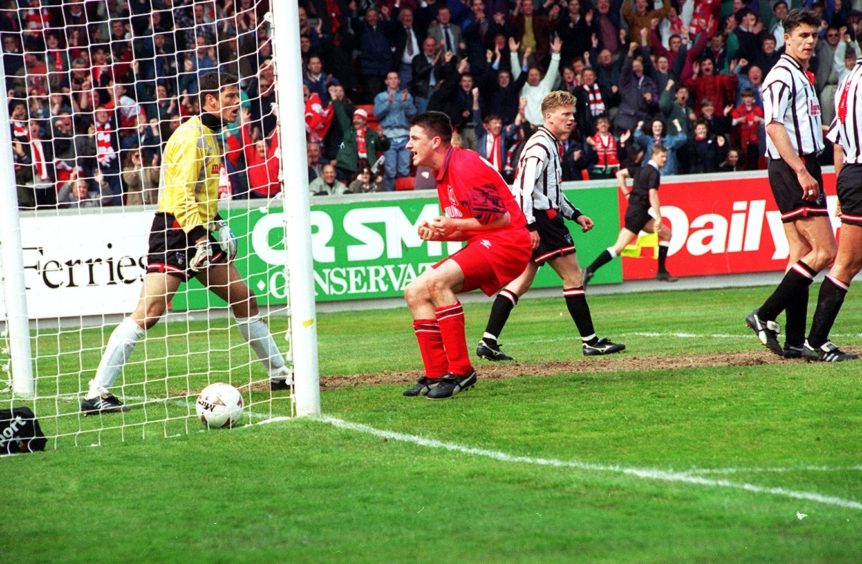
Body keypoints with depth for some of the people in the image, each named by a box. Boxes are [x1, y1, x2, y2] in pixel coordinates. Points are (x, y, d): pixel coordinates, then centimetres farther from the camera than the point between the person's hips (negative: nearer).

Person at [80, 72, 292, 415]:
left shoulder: (210, 136, 17)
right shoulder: (191, 136, -14)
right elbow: (180, 194, -22)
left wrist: (214, 223, 24)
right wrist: (198, 236, -28)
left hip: (199, 233, 10)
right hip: (175, 231, -10)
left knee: (245, 300, 14)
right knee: (149, 312, -18)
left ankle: (279, 373, 28)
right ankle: (96, 394, -20)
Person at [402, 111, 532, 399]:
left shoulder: (464, 167, -16)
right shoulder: (444, 174, 15)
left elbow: (500, 218, -18)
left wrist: (456, 225, -14)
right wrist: (437, 233, 1)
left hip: (507, 241, -11)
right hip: (483, 245, 11)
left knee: (436, 281, -30)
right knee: (415, 292, 5)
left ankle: (460, 371, -25)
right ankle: (436, 374, 5)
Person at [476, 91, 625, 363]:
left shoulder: (551, 145, 19)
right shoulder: (540, 146, -14)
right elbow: (525, 187, -23)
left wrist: (575, 215, 25)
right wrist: (530, 225, -27)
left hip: (543, 219, 10)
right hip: (540, 220, -10)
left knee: (521, 283, 7)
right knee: (572, 276, -3)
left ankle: (488, 341, 2)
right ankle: (590, 341, 3)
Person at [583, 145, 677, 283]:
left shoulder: (642, 169, 14)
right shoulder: (654, 173, -12)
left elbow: (620, 174, 22)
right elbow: (652, 196, -22)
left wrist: (627, 193, 20)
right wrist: (658, 218, -22)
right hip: (637, 213, -10)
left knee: (666, 234, 14)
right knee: (619, 247, -13)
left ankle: (662, 272, 15)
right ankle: (590, 270, -18)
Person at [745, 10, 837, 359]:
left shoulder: (802, 77, 21)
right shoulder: (781, 76, -11)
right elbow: (774, 126, -21)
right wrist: (801, 171, -26)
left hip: (802, 169, 10)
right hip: (792, 169, -10)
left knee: (802, 254, 6)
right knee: (825, 251, -14)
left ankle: (795, 342, 4)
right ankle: (765, 316, -13)